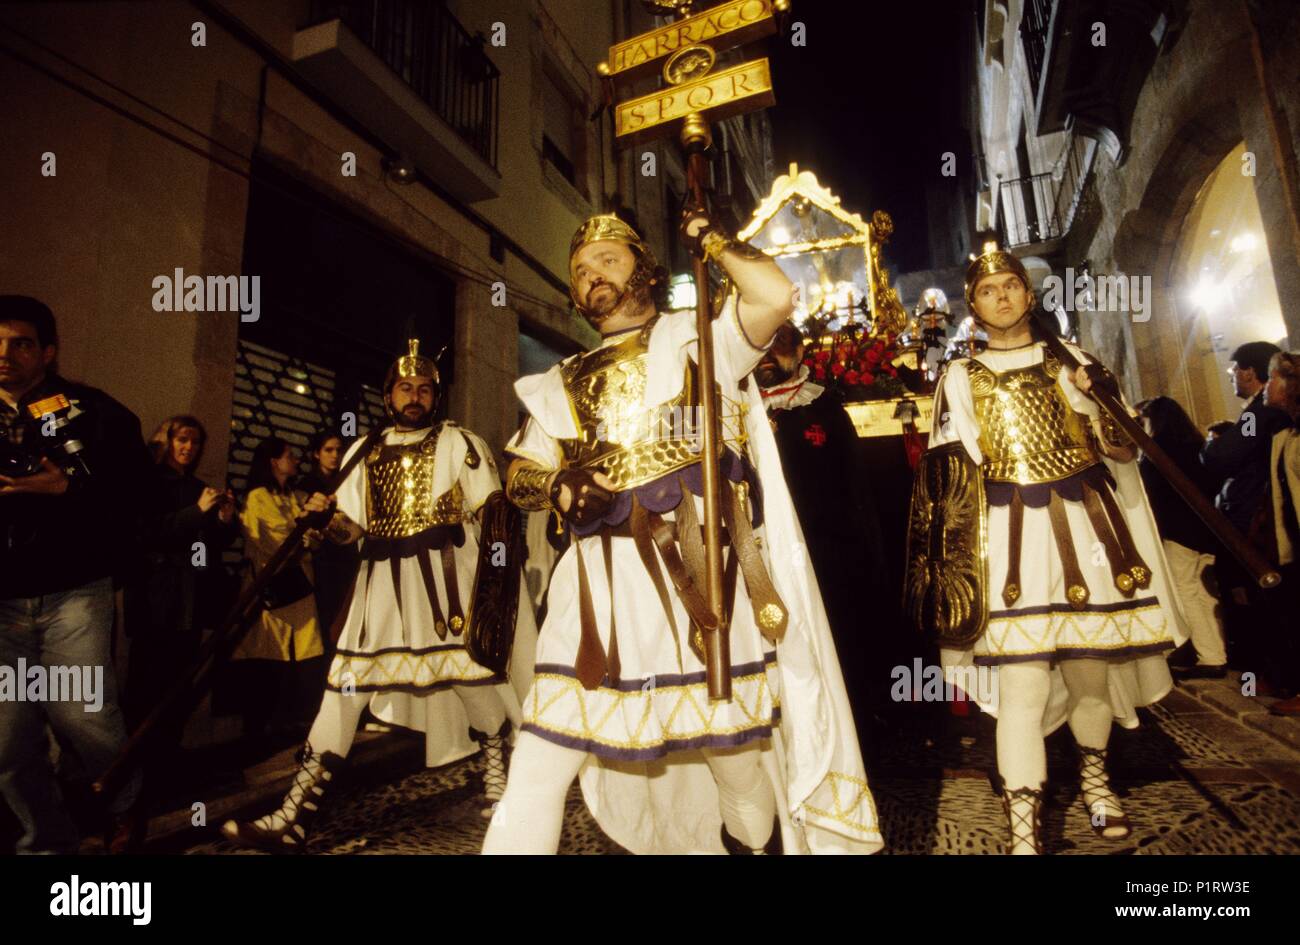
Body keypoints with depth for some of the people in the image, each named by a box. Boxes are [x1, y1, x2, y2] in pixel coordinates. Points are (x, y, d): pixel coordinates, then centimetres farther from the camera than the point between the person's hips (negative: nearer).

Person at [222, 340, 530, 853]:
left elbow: (494, 512, -3)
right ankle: (294, 818, 11)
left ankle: (497, 773, 23)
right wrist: (323, 515, -7)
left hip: (445, 576, -3)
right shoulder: (364, 451, 15)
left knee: (473, 673, -2)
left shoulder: (459, 443, 3)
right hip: (382, 578, 4)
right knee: (344, 683, 3)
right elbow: (350, 526, 14)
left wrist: (492, 582, -11)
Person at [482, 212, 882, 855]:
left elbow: (777, 296, -8)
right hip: (599, 580, 4)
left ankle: (759, 842, 38)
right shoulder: (563, 382, 21)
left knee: (735, 757, 10)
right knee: (538, 768, 1)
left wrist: (710, 240, 8)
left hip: (695, 572, -3)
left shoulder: (698, 337, 10)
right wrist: (558, 485, -6)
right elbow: (518, 475, 17)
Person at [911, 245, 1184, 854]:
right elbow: (946, 476, 2)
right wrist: (952, 562, -5)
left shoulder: (1072, 360, 13)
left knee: (1092, 666, 12)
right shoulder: (961, 378, 7)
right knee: (1023, 684, -9)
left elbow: (1123, 451, 9)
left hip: (1086, 528, 3)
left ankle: (1094, 776, 39)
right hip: (1010, 538, -2)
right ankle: (1023, 832, 1)